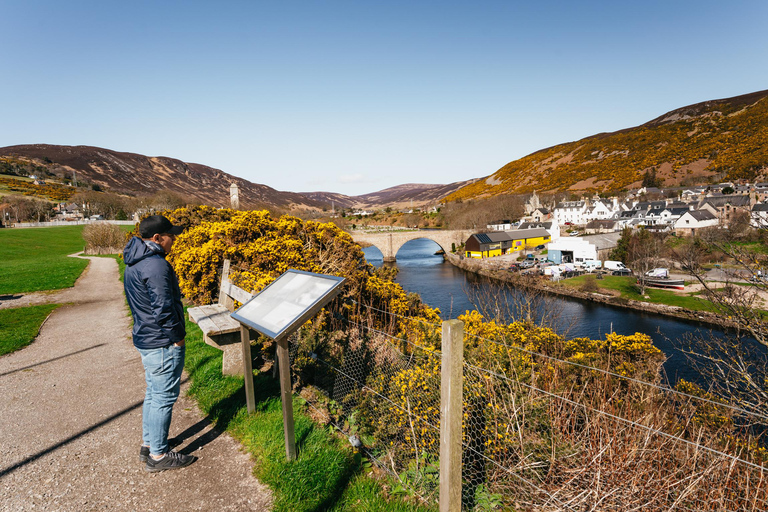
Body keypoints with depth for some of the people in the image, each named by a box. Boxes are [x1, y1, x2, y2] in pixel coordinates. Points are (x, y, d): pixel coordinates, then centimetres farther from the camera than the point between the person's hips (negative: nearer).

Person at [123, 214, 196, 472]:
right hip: (163, 344, -10)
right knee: (164, 397, 2)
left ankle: (148, 444, 34)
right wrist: (177, 336, -13)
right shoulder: (156, 265, -23)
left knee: (153, 394, 21)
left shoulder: (133, 263, 10)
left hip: (145, 339, 10)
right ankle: (158, 455, 15)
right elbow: (163, 308, -25)